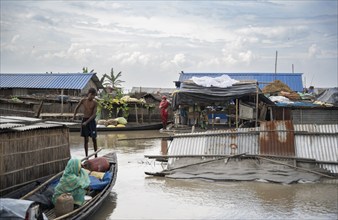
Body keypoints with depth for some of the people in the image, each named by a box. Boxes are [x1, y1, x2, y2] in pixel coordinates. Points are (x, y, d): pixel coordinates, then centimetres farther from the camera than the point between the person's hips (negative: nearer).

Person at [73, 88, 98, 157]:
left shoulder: (95, 102, -9)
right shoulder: (83, 100, -2)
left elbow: (94, 114, -14)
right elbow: (77, 108, 15)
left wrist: (87, 122, -21)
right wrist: (74, 117, 10)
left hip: (91, 120, -2)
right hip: (84, 120, 2)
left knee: (94, 138, -1)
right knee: (86, 139, 5)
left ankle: (96, 156, 9)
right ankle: (86, 156, 11)